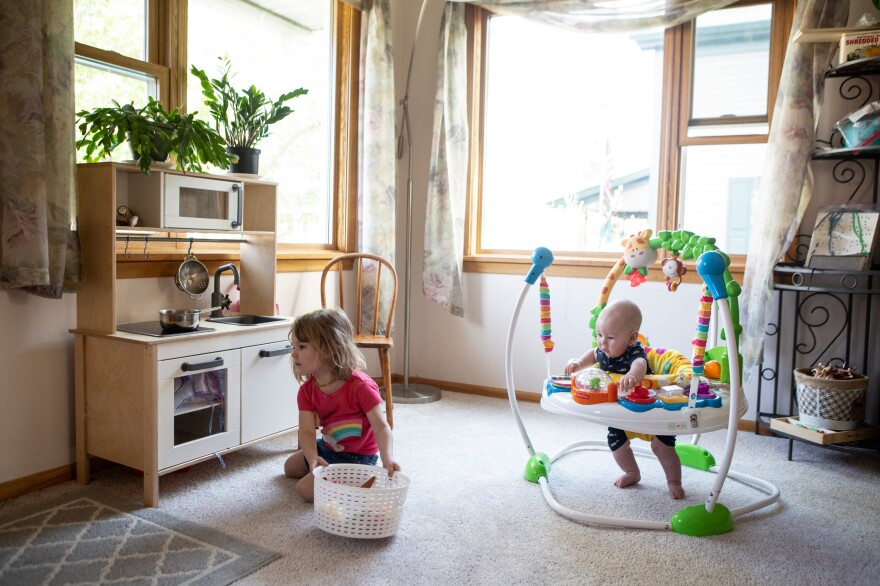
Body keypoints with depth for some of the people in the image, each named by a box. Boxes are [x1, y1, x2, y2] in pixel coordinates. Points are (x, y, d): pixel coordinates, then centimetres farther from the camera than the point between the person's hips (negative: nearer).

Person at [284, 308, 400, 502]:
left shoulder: (360, 386, -30)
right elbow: (307, 431, -20)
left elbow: (381, 427, -32)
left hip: (357, 456, -8)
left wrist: (388, 460, -50)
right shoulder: (307, 391, -11)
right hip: (328, 449, 8)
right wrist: (313, 458, -41)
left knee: (306, 489, -19)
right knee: (290, 468, 29)